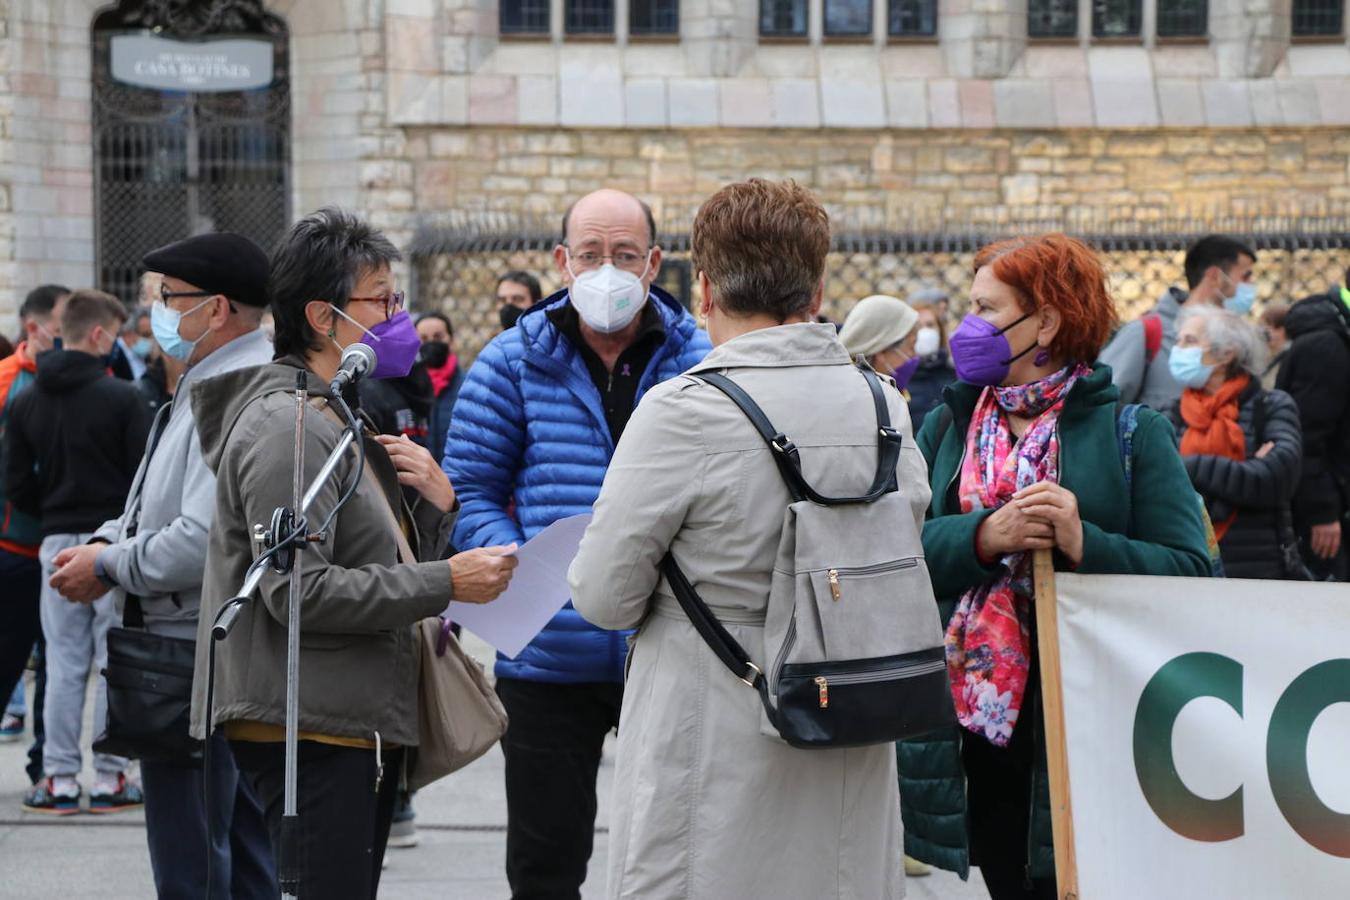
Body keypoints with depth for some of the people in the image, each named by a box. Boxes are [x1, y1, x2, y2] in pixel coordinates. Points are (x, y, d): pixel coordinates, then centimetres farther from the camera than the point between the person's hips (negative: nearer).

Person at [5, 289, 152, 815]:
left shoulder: (25, 402, 5)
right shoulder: (121, 398, -10)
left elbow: (17, 486, 6)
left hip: (57, 543, 4)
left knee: (64, 663, 8)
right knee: (115, 662, 2)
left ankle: (60, 780, 7)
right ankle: (110, 780, 4)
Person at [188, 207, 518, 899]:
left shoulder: (346, 419, 21)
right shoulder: (285, 426, -12)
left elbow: (389, 563, 23)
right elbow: (299, 592, -21)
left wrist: (437, 504, 4)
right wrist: (445, 582, -18)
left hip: (361, 724, 10)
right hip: (306, 731, -10)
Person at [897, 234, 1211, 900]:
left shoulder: (1132, 432, 1)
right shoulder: (949, 426, 13)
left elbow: (1190, 571, -8)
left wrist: (1086, 543, -21)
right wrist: (986, 536, -17)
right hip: (971, 719, 3)